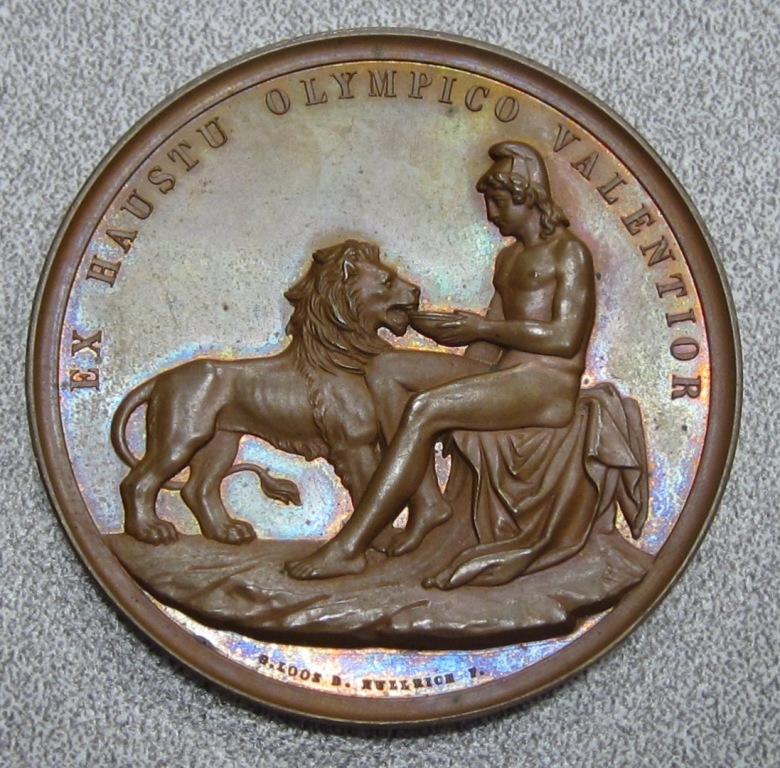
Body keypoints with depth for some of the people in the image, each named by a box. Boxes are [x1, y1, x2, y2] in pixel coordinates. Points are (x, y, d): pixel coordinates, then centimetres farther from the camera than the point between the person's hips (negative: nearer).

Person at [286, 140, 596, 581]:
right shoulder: (508, 258, 26)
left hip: (548, 386, -9)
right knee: (388, 371, -5)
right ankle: (427, 501, -15)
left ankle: (349, 548, -28)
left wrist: (481, 327, -12)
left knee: (424, 409, -28)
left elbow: (565, 339, -14)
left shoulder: (569, 252, -1)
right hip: (501, 376, 9)